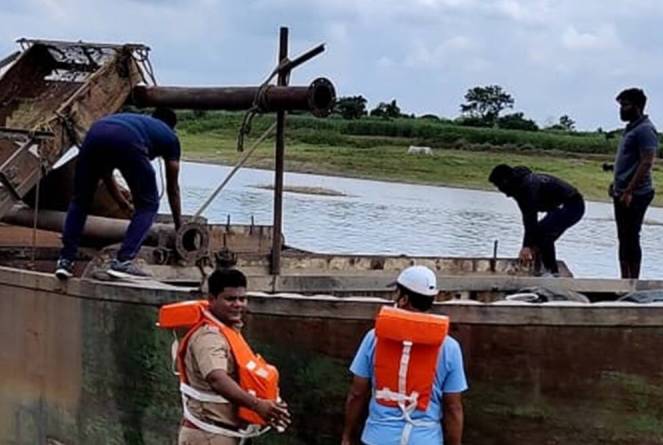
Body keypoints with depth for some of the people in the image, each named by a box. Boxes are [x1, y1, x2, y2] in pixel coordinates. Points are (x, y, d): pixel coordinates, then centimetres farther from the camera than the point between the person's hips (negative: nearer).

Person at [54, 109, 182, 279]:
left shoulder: (133, 120, 45)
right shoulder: (169, 136, 34)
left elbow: (104, 168, 47)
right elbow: (173, 188, 37)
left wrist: (122, 201, 59)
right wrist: (179, 225, 49)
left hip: (95, 133, 4)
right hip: (127, 142, -4)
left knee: (80, 201, 22)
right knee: (147, 205, 14)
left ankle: (65, 261, 17)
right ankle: (123, 262, 3)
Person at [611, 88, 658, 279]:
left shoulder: (645, 130, -14)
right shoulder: (631, 128, 16)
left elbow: (646, 163, -21)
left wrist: (629, 191, -23)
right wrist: (616, 183, 20)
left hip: (635, 195, -10)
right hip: (622, 193, 10)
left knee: (631, 238, -6)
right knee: (623, 238, 13)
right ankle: (625, 280, 19)